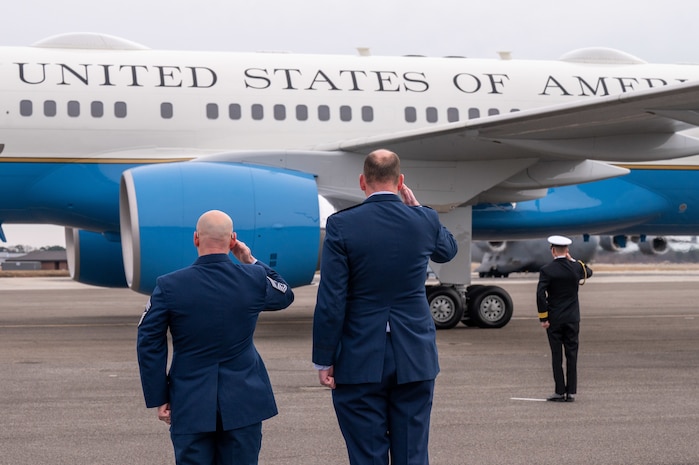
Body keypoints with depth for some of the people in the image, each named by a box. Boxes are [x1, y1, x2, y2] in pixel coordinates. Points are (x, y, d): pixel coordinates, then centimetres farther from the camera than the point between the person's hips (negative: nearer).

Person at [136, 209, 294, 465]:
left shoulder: (169, 286, -8)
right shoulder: (254, 279, -5)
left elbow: (149, 346, -5)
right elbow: (285, 295, 18)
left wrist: (159, 398, 2)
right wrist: (252, 262, 18)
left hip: (190, 405, -1)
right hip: (243, 403, 1)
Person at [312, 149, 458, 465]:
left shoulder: (342, 225, -10)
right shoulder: (425, 221, -1)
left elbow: (331, 301, -11)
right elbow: (448, 250, 24)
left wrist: (324, 360, -4)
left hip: (360, 359, -2)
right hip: (415, 358, 3)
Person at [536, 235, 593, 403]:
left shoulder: (546, 270, -10)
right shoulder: (576, 267, -2)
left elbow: (540, 294, -16)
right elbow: (589, 272, 22)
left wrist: (543, 318, -9)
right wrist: (572, 260, 10)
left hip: (554, 319, -2)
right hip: (573, 319, 2)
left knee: (557, 356, 3)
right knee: (572, 355, 6)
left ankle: (560, 392, 2)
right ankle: (571, 392, 6)